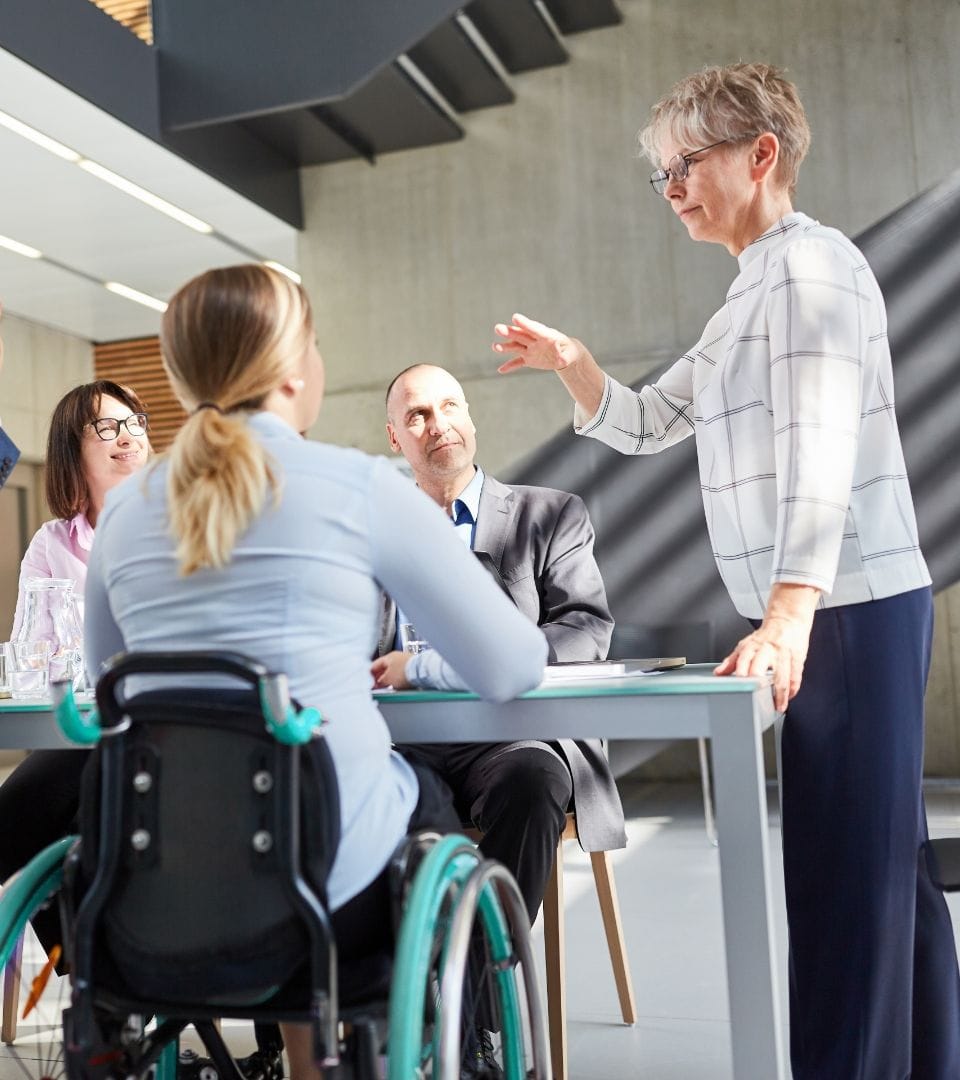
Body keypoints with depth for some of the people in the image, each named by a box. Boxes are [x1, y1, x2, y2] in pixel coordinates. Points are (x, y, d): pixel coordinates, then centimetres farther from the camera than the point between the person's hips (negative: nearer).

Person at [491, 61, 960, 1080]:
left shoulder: (809, 263, -10)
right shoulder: (750, 296, 21)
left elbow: (820, 453, -23)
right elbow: (640, 424, 23)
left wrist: (787, 617, -33)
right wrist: (569, 359, 5)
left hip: (846, 611, -10)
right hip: (823, 614, 10)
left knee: (844, 871, -7)